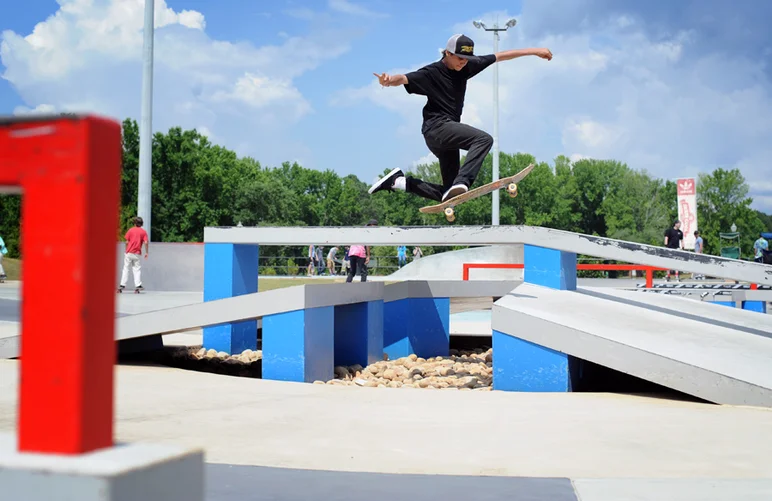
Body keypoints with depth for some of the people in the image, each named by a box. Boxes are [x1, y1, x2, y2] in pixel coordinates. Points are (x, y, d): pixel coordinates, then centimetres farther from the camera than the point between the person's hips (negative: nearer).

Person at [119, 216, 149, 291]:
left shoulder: (131, 230, 3)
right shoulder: (143, 232, 3)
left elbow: (127, 242, 0)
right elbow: (146, 243, -8)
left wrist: (126, 250, 13)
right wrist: (146, 252, -1)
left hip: (129, 252, 0)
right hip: (137, 253, 0)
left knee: (126, 268, 5)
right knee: (137, 269, 5)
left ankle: (123, 284, 3)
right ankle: (138, 285, -4)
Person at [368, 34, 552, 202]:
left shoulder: (467, 66, 8)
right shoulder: (431, 73, -10)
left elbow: (501, 56, 14)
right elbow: (404, 79, -25)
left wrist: (534, 51, 17)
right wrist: (389, 80, -48)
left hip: (449, 130, 8)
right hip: (436, 127, -8)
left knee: (449, 195, 8)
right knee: (484, 139, -28)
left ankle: (399, 181, 15)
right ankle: (461, 183, -42)